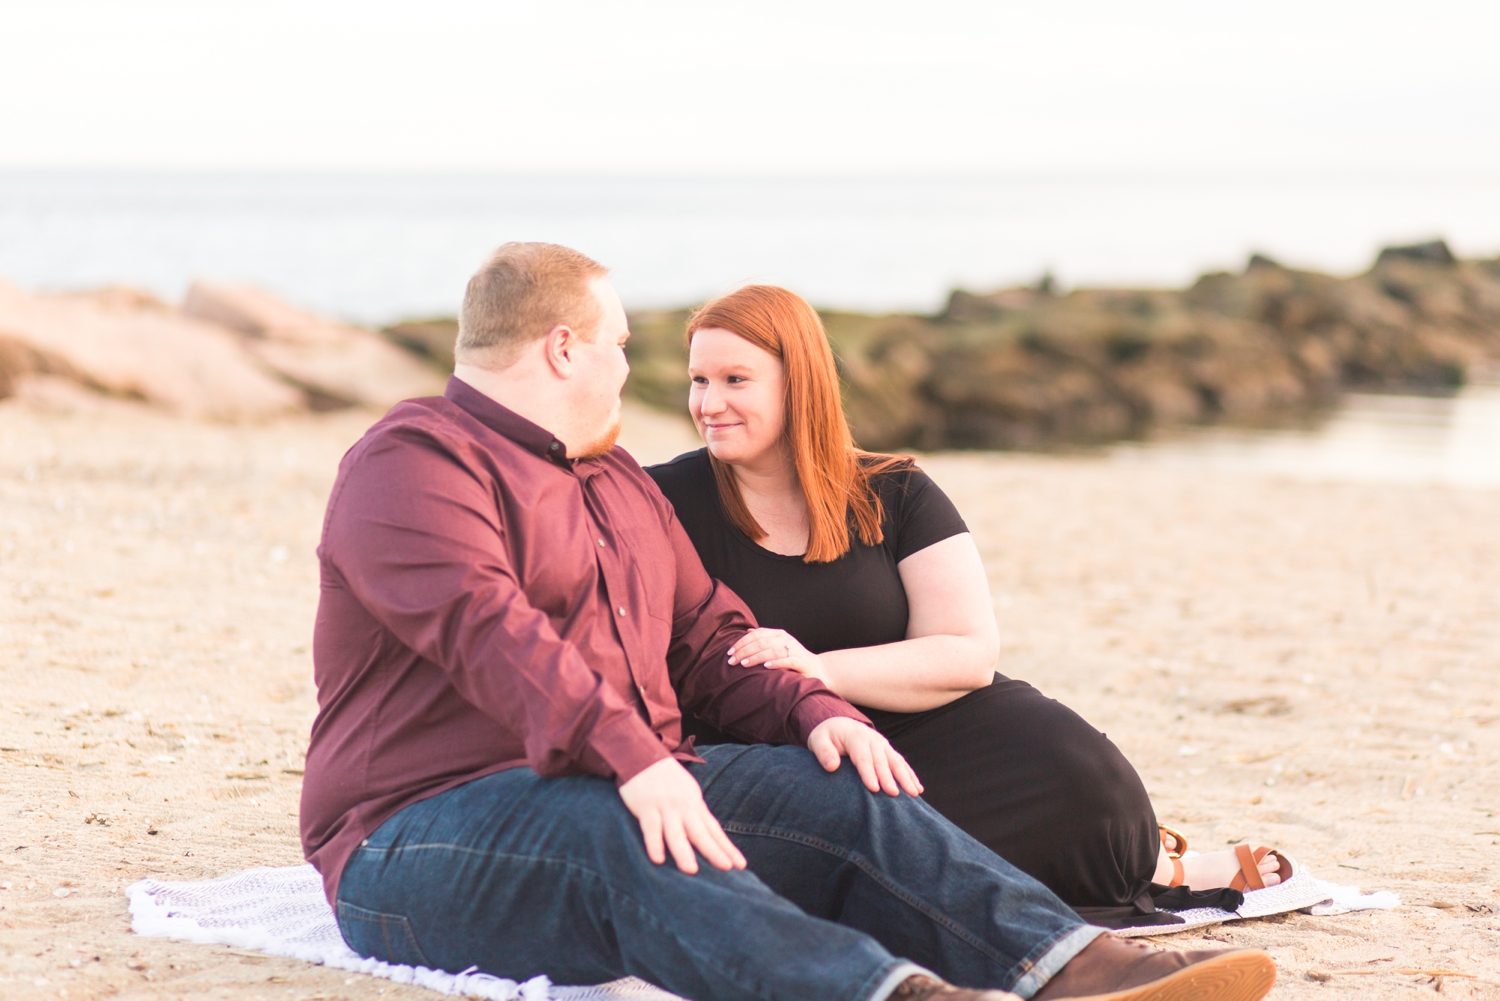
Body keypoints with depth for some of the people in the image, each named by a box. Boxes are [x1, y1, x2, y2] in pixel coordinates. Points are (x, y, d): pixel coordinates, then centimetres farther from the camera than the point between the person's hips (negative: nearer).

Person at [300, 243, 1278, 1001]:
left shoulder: (617, 479, 25)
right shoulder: (413, 463, -6)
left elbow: (707, 638, 23)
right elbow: (486, 629, -23)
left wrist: (817, 711, 2)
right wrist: (629, 756, -36)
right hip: (430, 830, -8)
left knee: (840, 793, -13)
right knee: (618, 839, -39)